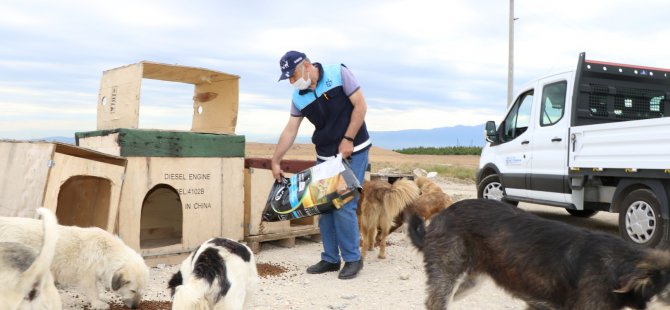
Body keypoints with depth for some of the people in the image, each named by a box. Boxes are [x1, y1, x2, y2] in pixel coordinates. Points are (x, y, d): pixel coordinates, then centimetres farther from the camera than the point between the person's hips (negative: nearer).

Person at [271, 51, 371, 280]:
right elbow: (290, 130, 5)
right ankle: (330, 258, 17)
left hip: (353, 151, -5)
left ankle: (352, 259, 5)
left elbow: (360, 106, -12)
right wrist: (275, 162, 3)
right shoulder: (298, 97, 2)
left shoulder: (339, 73, -12)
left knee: (344, 206, -11)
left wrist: (348, 140, -15)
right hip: (325, 156, 6)